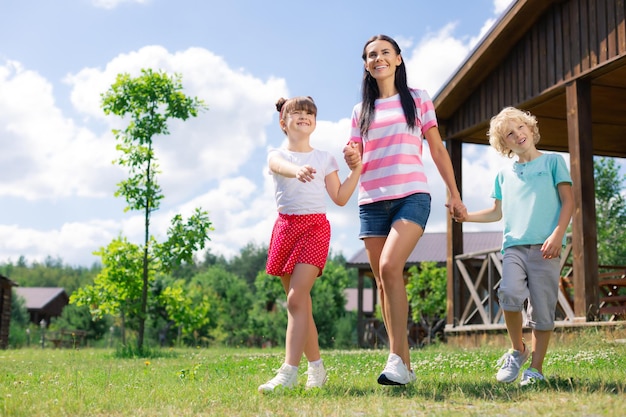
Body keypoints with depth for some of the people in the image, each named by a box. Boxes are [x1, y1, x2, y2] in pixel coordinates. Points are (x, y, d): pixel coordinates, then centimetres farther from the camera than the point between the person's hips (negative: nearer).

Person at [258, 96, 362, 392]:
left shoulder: (324, 158, 10)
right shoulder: (277, 155, 7)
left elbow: (340, 198, 8)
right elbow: (281, 166, -20)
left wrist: (356, 170, -3)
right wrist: (298, 170, -44)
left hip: (315, 227, -2)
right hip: (286, 226, 2)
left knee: (296, 299, -17)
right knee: (301, 303, 7)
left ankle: (288, 372, -22)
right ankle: (316, 368, 19)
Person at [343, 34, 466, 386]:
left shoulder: (418, 100, 10)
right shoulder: (361, 111, 17)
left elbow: (438, 149, 11)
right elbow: (357, 162, 14)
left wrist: (454, 194, 7)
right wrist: (352, 159, -10)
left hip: (412, 196, -4)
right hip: (372, 202, 4)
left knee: (390, 266, -24)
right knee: (382, 281, 1)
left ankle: (398, 358, -20)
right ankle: (404, 364, 7)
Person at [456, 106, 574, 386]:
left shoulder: (553, 161, 10)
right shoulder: (504, 176, 20)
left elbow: (568, 201, 4)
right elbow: (497, 213, 25)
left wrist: (557, 234, -10)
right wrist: (467, 216, 10)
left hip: (544, 247, -2)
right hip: (513, 246, 2)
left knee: (542, 309, -4)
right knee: (509, 293, -22)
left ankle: (536, 368, 10)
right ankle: (517, 350, 0)